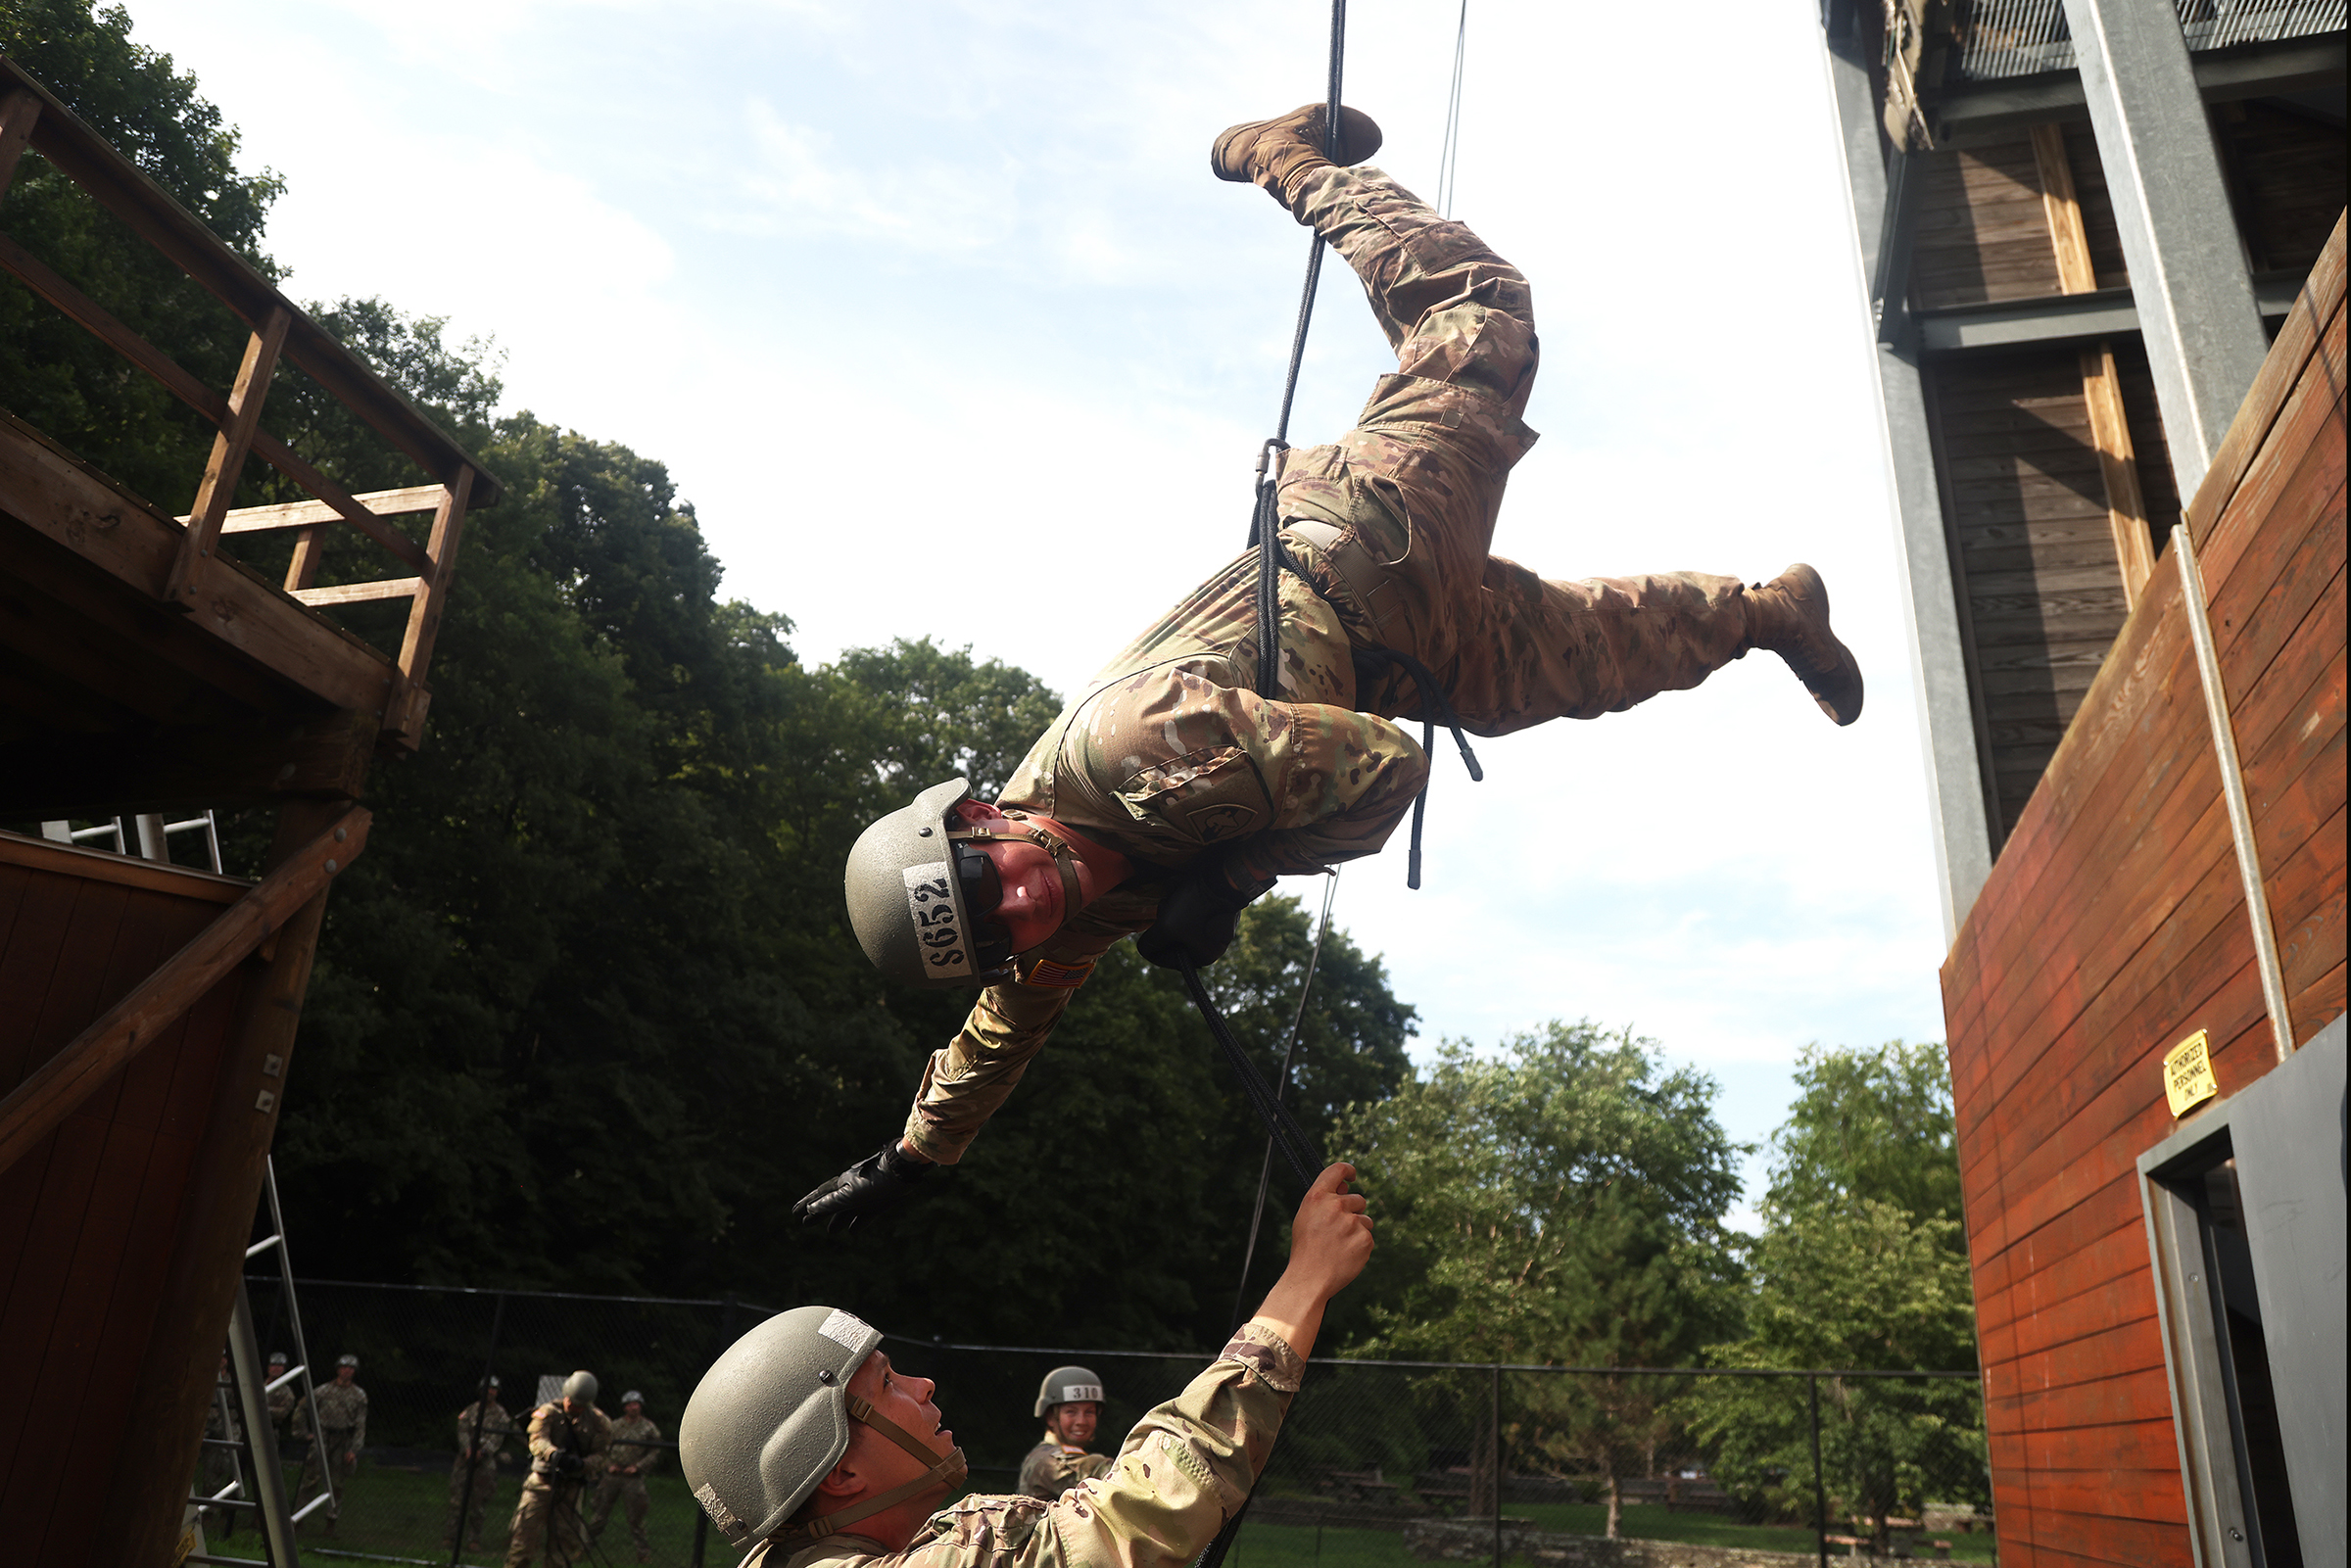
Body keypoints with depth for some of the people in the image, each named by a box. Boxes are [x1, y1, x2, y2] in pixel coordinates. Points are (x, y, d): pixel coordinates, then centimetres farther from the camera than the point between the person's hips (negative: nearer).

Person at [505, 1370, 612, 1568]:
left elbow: (599, 1456, -4)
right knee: (526, 1533, -4)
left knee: (564, 1542, 2)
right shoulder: (549, 1412, -4)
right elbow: (538, 1440, -20)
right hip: (542, 1482, -1)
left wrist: (581, 1464, -27)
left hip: (571, 1487, 1)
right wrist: (554, 1454, -41)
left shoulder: (598, 1422, 0)